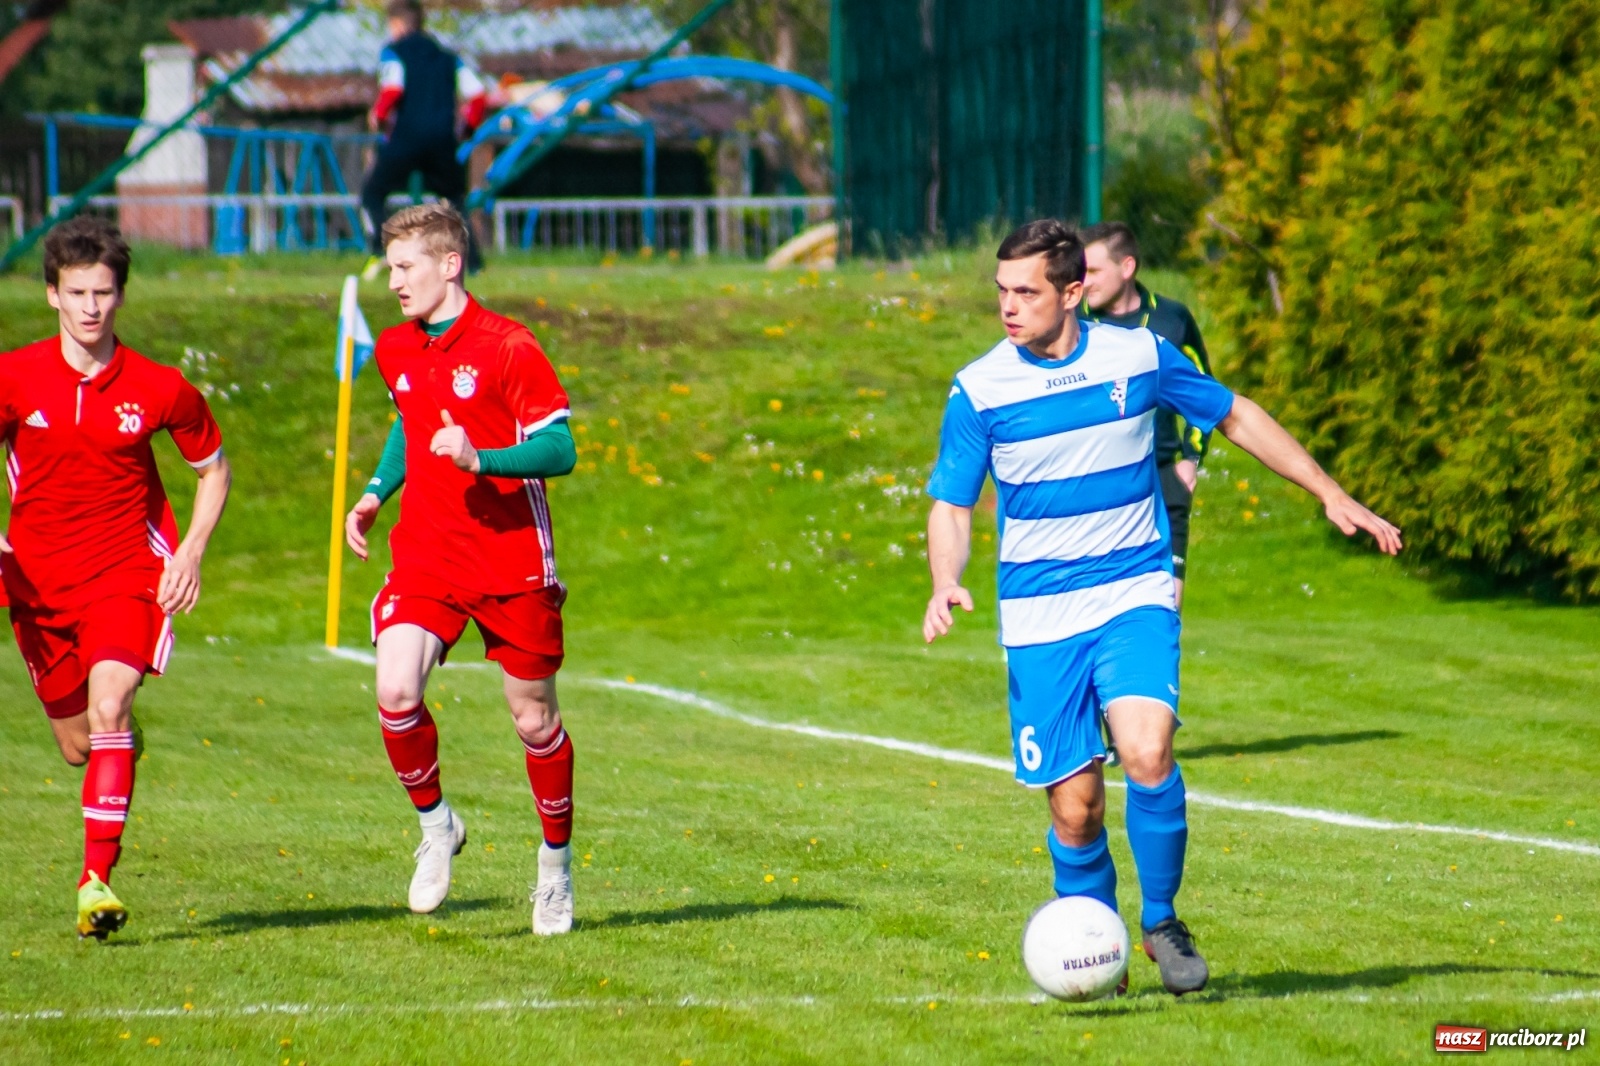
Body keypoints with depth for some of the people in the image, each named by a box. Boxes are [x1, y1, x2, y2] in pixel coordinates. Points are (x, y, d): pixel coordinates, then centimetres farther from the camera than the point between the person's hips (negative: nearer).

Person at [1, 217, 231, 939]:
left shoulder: (159, 388, -4)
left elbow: (213, 468, 11)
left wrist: (190, 555, -2)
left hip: (129, 574, -2)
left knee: (109, 705, -26)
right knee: (78, 748, 11)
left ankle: (97, 881, -28)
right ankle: (124, 747, 51)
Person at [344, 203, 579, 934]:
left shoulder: (507, 348, -11)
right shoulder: (395, 352, 8)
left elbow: (559, 450, -13)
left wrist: (479, 459, -27)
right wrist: (376, 493, 14)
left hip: (513, 564, -4)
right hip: (425, 557, 4)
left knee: (533, 717, 6)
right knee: (396, 692, -19)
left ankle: (556, 859, 28)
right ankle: (435, 825, 5)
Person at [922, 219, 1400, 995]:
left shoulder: (1138, 356, -2)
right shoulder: (978, 391, -3)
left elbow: (1236, 418, 12)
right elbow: (951, 503, 4)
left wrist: (1332, 497, 13)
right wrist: (946, 585, -16)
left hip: (1135, 599, -1)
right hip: (1040, 618, 1)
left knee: (1147, 756, -24)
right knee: (1073, 802, -3)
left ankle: (1163, 923, -2)